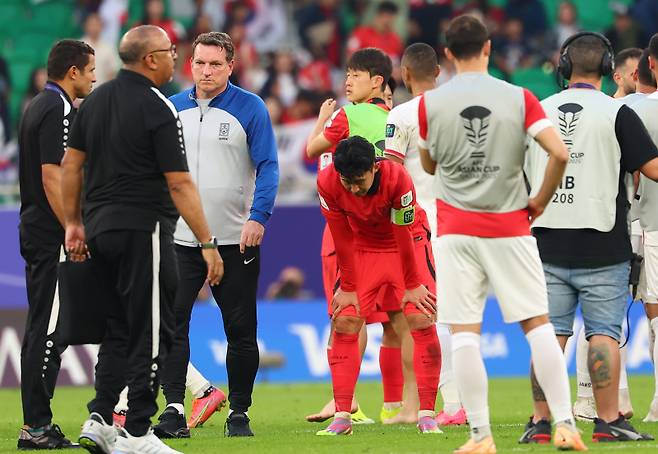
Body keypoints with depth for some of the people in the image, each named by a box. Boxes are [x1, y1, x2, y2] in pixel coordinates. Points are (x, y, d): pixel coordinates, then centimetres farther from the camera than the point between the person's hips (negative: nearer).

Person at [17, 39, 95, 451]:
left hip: (36, 232, 11)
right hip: (53, 236, -11)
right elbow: (52, 177, -20)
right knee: (49, 331, -9)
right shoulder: (58, 111, -14)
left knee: (43, 331, 12)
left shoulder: (38, 107, 17)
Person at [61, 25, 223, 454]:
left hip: (100, 230, 8)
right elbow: (180, 183, -15)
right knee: (149, 333, -1)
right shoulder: (157, 109, -13)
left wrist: (74, 224, 20)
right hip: (143, 230, -8)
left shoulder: (96, 100, 9)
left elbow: (71, 164, 12)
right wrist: (208, 242, -13)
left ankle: (100, 420, 13)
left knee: (119, 328, 18)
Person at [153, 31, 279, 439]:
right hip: (181, 237, 3)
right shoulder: (172, 109, 8)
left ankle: (239, 413, 13)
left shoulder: (250, 108, -3)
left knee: (240, 329, 4)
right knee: (172, 321, -9)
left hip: (236, 239, -2)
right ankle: (174, 409, -10)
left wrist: (258, 217, -19)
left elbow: (268, 167, -6)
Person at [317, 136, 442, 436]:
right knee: (343, 323, -9)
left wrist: (412, 286, -12)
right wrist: (348, 287, -8)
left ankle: (427, 415, -10)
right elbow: (342, 238, -15)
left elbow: (404, 234, -22)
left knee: (422, 321, -15)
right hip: (362, 246, 3)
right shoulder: (327, 183, -26)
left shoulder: (397, 178, -33)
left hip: (408, 242, -2)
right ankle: (342, 417, -4)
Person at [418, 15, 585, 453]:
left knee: (464, 331, 1)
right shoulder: (519, 98, -4)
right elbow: (560, 153, -13)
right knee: (538, 323, 6)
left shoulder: (430, 103, -2)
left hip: (455, 228, 0)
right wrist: (540, 201, 1)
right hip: (509, 227, 0)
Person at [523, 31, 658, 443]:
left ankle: (541, 421, 4)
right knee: (604, 333, 0)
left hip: (548, 244, 3)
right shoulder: (617, 114, -6)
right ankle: (608, 421, -3)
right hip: (602, 248, -3)